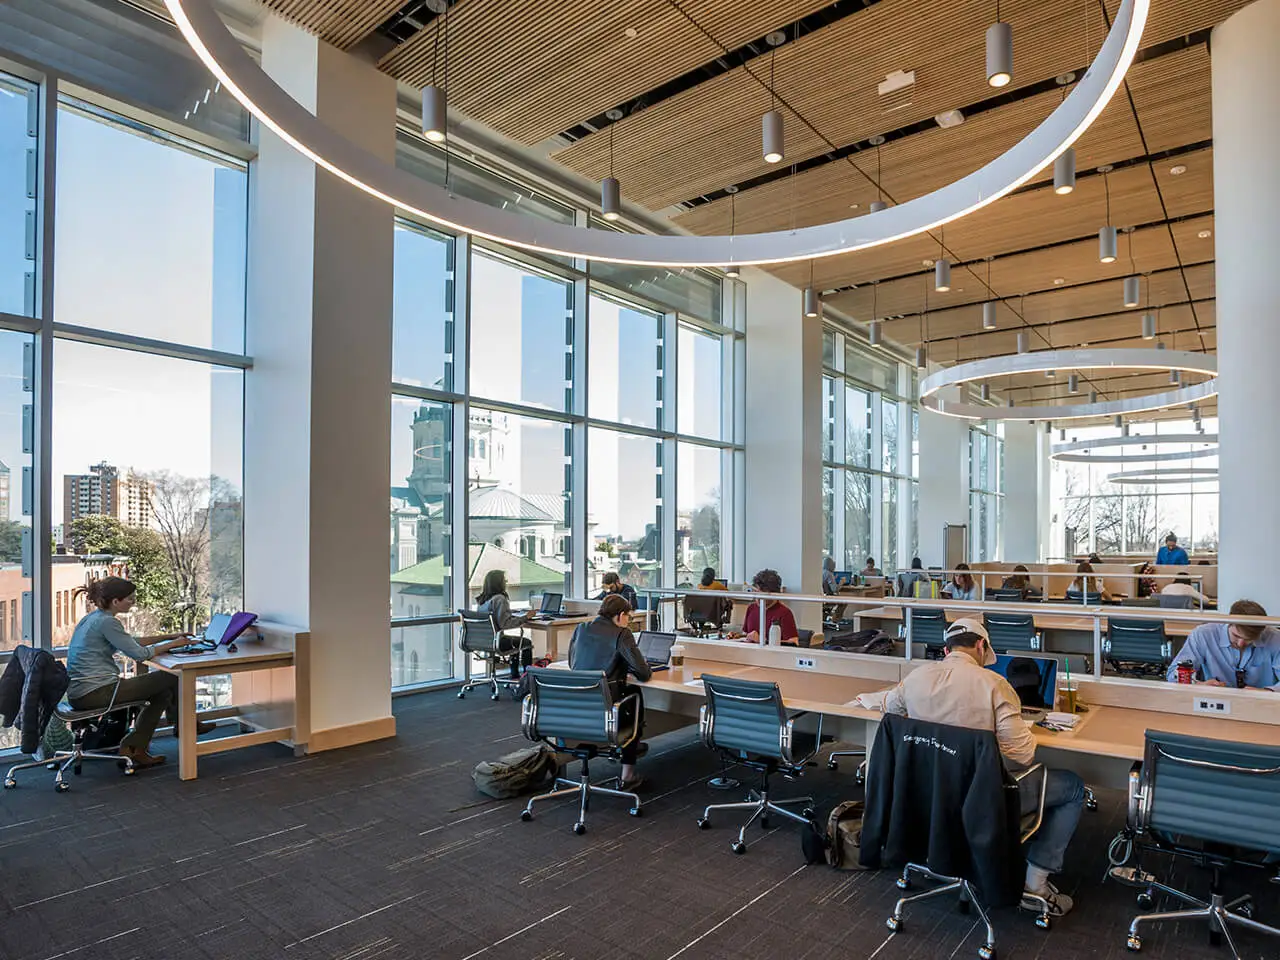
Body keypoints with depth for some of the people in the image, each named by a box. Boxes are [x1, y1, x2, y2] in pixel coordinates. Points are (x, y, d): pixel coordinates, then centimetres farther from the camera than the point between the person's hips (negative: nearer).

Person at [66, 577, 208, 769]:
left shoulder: (93, 617, 13)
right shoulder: (106, 622, -18)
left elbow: (129, 642, 23)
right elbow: (139, 654, -17)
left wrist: (167, 636, 18)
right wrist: (172, 644, -3)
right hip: (95, 692, -10)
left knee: (163, 692, 16)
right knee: (170, 678, -3)